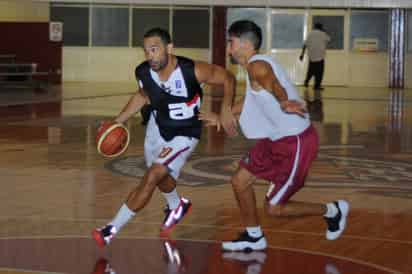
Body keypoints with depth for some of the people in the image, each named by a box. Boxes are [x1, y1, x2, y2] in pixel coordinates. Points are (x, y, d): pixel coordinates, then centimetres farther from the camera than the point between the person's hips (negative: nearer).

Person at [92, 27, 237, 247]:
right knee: (161, 178, 24)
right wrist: (118, 121, -3)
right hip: (158, 126, 5)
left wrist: (226, 109, -24)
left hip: (184, 134, -5)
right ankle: (176, 207, 57)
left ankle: (113, 229, -8)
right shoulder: (143, 73, -19)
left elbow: (228, 79, -14)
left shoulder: (192, 71, -31)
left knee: (151, 178, -16)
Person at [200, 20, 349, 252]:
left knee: (274, 208, -2)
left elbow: (278, 91, -41)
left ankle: (332, 211, 17)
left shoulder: (258, 66, -19)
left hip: (296, 142, -10)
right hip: (277, 139, 10)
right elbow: (249, 102, 30)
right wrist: (220, 118, 40)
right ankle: (254, 237, 30)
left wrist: (285, 104, -64)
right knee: (240, 181, 14)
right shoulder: (255, 68, 12)